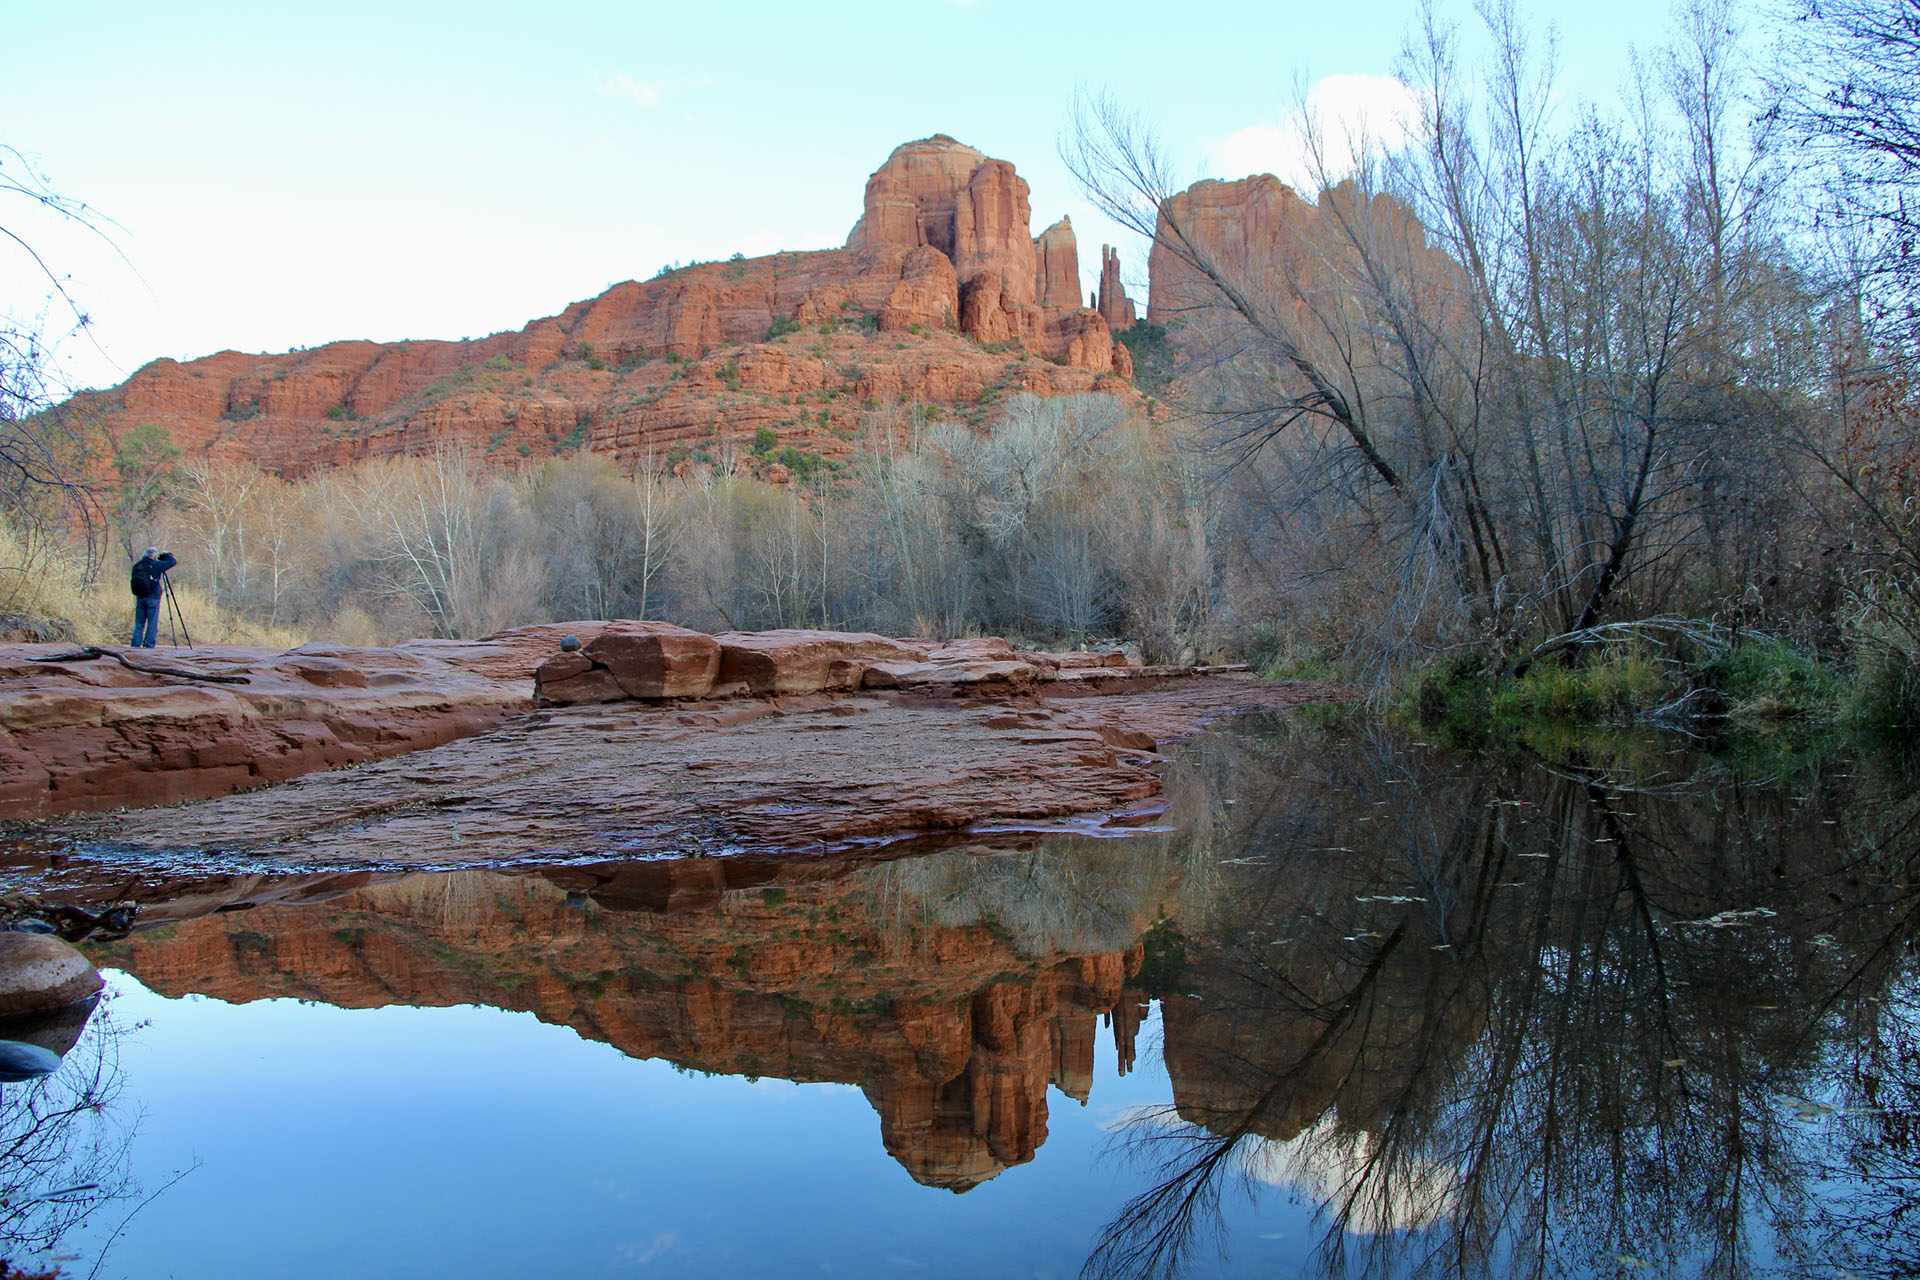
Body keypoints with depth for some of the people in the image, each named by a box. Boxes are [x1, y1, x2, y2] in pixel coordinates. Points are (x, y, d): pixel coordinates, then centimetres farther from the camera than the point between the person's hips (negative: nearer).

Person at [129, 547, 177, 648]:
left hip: (139, 598, 5)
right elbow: (172, 562, -6)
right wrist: (166, 554, 13)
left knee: (139, 624, 10)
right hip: (152, 598, -5)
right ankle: (148, 645, -4)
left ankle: (136, 645, 8)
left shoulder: (137, 565, 7)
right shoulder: (155, 565, -9)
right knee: (152, 625, -1)